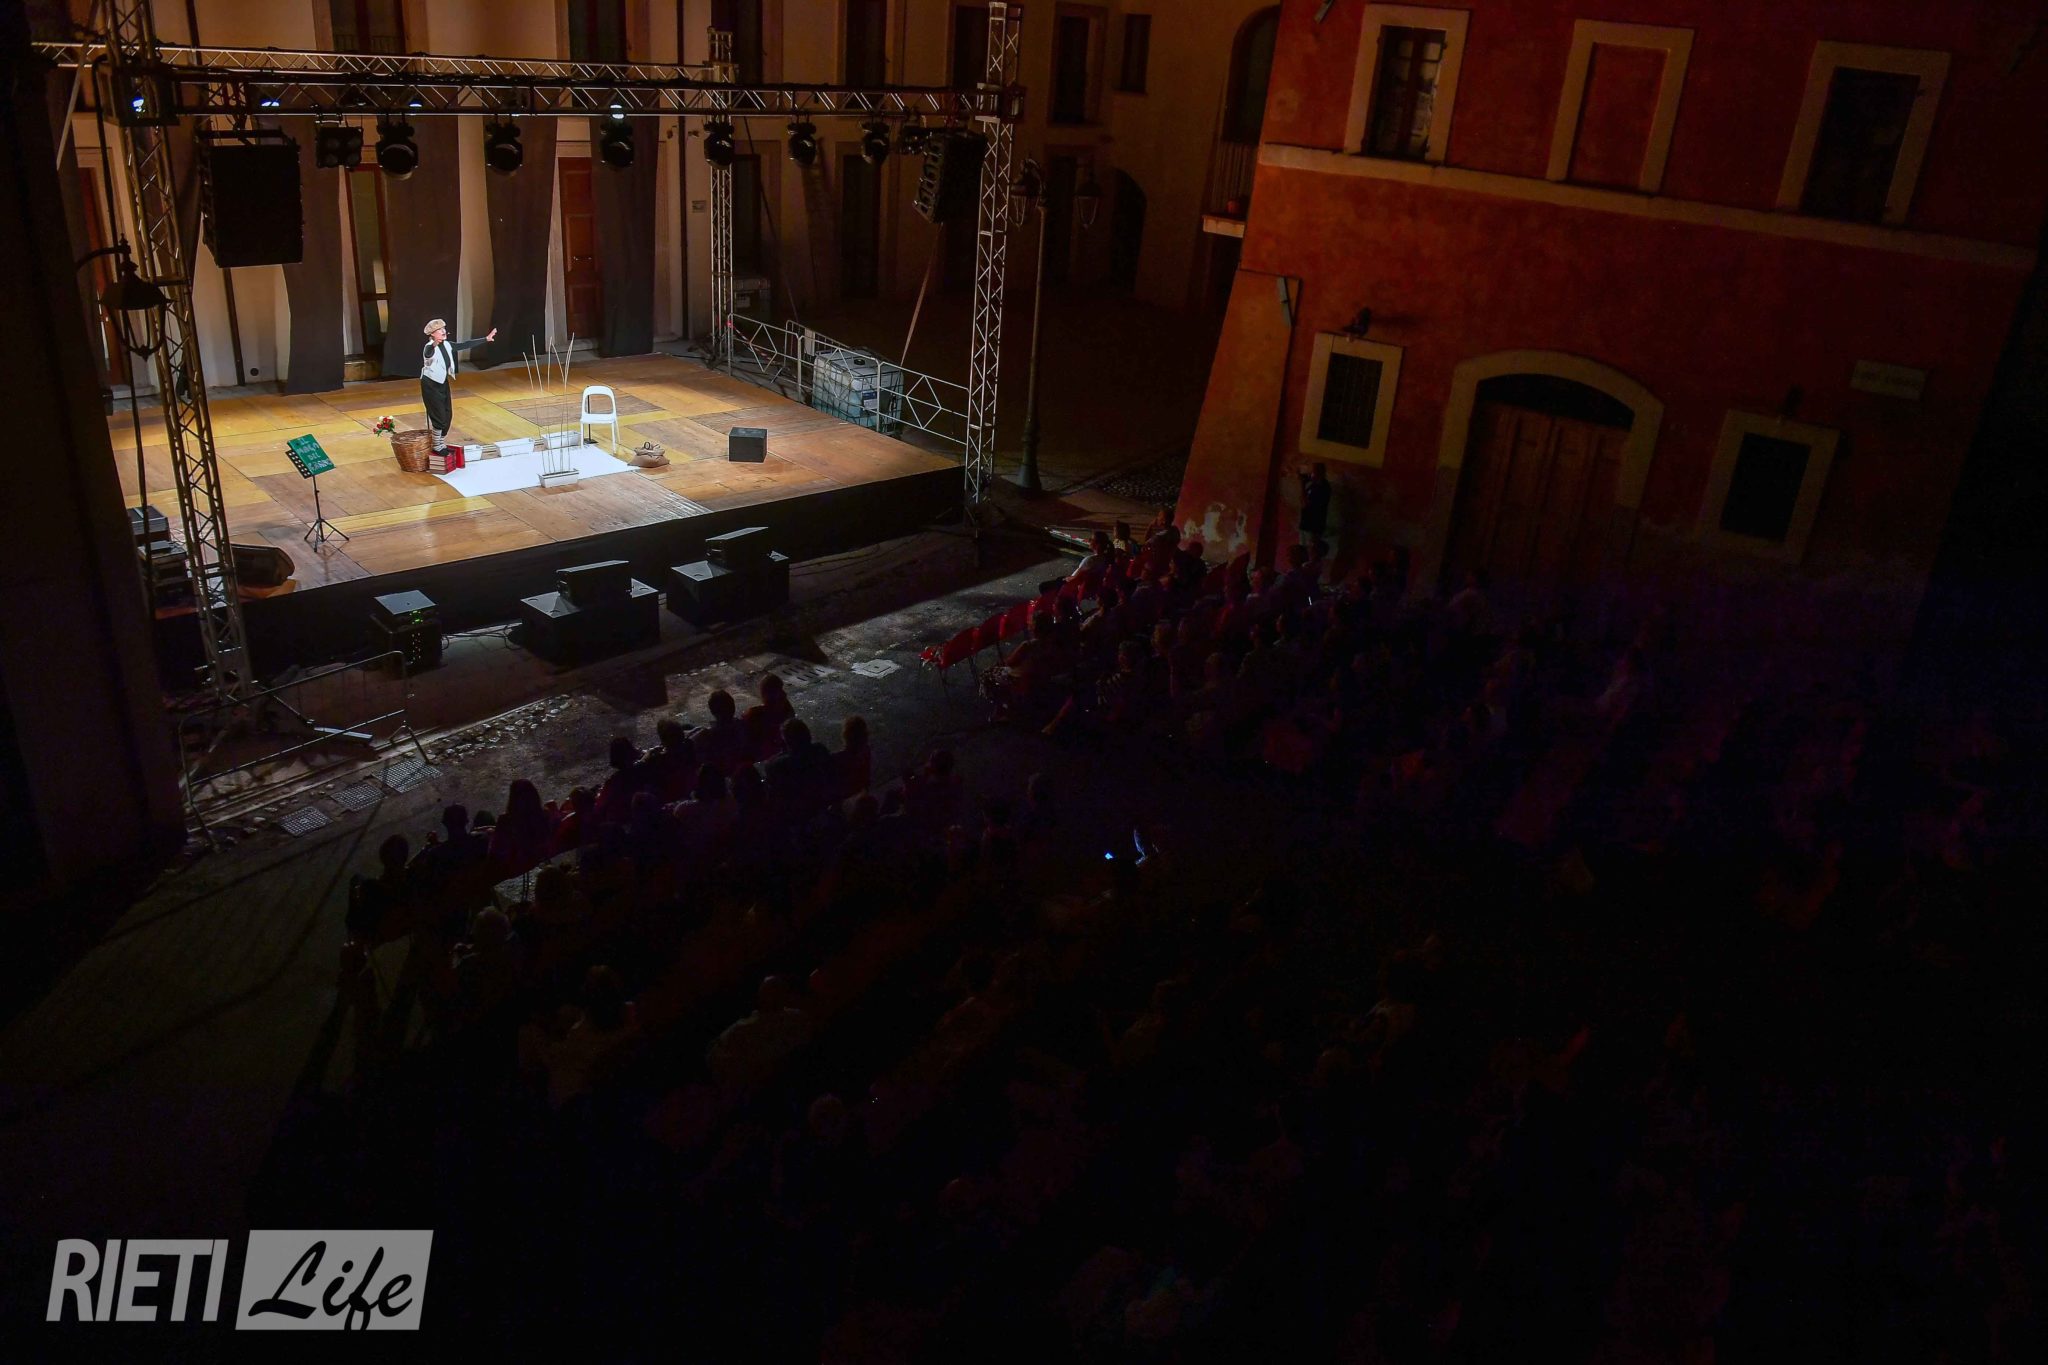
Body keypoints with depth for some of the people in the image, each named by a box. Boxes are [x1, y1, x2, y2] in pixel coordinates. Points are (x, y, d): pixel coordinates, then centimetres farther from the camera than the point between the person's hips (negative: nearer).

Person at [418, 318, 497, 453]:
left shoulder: (447, 345, 0)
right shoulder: (429, 348, -22)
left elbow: (466, 345, 7)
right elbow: (428, 352, -47)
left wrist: (486, 339, 9)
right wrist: (434, 344, -71)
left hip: (443, 384, 8)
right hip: (430, 385, -8)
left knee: (448, 416, 11)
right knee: (439, 416, -4)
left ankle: (442, 444, 26)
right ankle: (436, 446, 11)